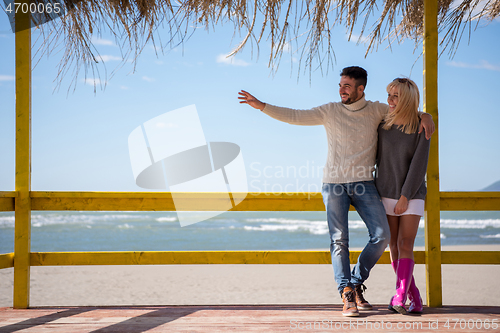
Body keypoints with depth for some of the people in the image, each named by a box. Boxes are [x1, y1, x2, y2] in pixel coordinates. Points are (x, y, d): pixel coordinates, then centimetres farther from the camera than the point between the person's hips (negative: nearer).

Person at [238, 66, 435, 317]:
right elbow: (295, 116, 0)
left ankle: (356, 282, 9)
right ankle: (347, 296, -2)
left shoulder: (376, 110, 7)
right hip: (334, 183, -1)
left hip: (363, 183, 1)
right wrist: (261, 106, -7)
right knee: (339, 240, -6)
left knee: (381, 234, -10)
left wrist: (425, 116, -4)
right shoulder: (330, 111, 4)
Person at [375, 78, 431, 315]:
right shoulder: (383, 124, 0)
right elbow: (379, 158, 8)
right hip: (386, 193, 3)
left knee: (405, 245, -13)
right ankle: (414, 298, 10)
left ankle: (399, 298, -18)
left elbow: (419, 165, -13)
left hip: (412, 196, -3)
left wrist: (405, 197, -17)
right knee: (394, 246, 1)